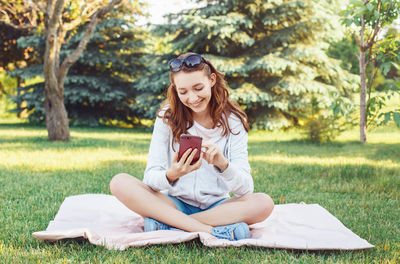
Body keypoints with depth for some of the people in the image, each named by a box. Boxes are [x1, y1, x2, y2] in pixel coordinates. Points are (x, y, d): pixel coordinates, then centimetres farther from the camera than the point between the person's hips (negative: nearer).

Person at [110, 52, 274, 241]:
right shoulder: (168, 116, -3)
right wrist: (171, 175, -33)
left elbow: (245, 189, -13)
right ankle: (213, 231, -31)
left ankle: (165, 225, -27)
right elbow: (150, 178, -10)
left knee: (264, 203, -29)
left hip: (216, 207, 0)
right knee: (119, 182, -24)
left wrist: (223, 164, -34)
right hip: (175, 204, 0)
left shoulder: (232, 121, -5)